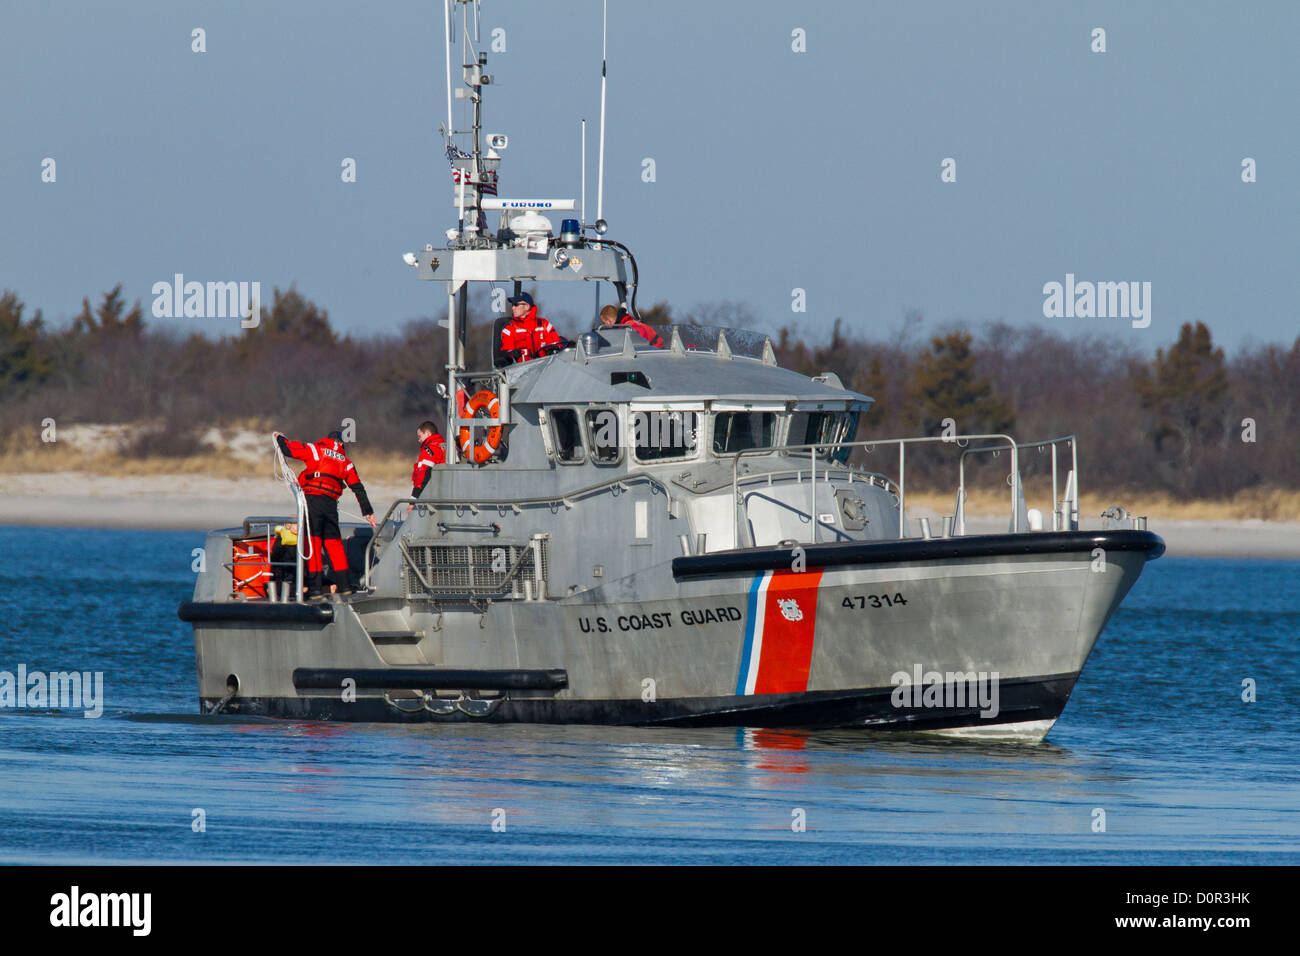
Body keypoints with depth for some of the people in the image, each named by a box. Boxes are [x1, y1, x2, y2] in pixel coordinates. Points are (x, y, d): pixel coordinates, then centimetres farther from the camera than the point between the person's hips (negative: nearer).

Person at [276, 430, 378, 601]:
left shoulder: (315, 450, 7)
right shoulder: (345, 462, 18)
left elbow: (289, 449, 2)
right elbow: (358, 488, 20)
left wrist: (280, 438, 24)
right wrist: (368, 511, 26)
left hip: (313, 499, -3)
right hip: (331, 503, 3)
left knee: (313, 542, -6)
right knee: (333, 542, 16)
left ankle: (315, 588, -12)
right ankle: (344, 585, 18)